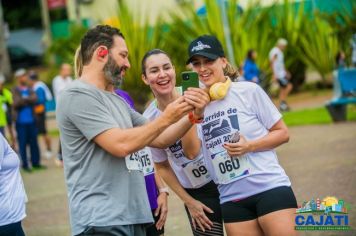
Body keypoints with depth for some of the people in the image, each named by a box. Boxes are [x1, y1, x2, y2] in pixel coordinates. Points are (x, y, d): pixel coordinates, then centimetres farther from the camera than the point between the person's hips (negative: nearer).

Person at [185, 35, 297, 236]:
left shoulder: (249, 91, -2)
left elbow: (282, 133, 1)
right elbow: (191, 152, -3)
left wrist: (249, 146, -14)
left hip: (270, 188, -4)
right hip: (231, 199, 4)